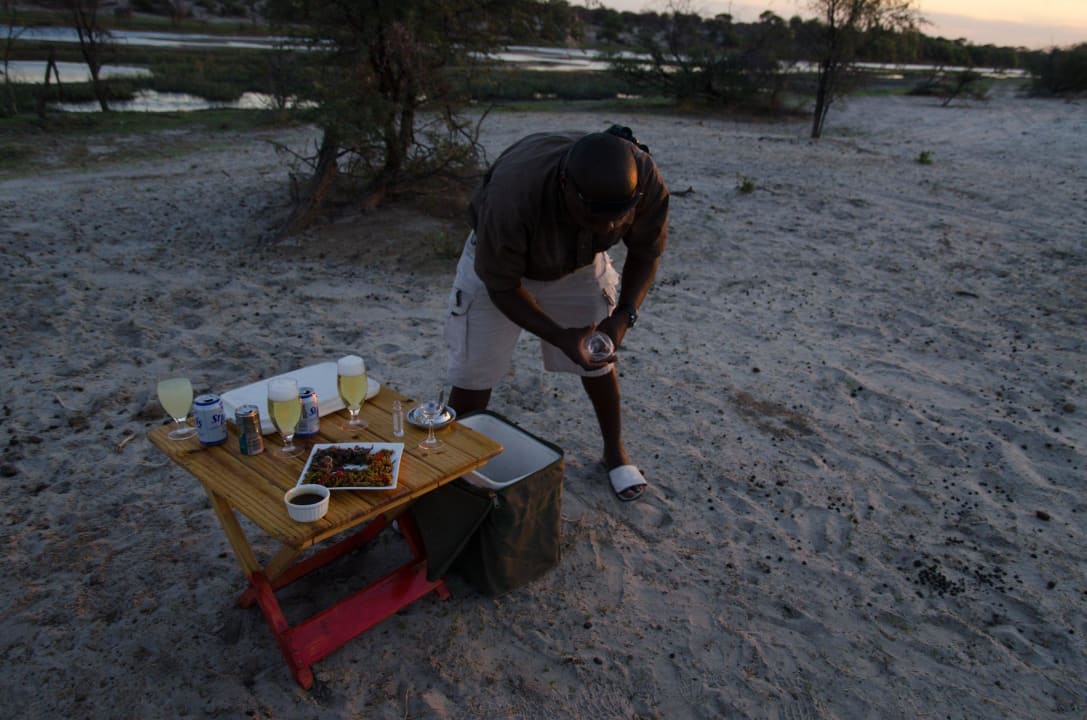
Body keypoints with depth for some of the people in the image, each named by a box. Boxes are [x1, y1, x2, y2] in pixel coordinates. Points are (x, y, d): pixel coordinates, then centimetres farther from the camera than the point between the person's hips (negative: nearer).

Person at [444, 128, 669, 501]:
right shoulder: (512, 192, -44)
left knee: (600, 359, 7)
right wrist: (559, 336, -39)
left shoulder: (646, 181, -33)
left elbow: (646, 253, -13)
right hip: (499, 261, -3)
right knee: (474, 375, -4)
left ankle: (615, 451, 32)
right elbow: (502, 285, -28)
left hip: (580, 262, 3)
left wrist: (624, 314, -28)